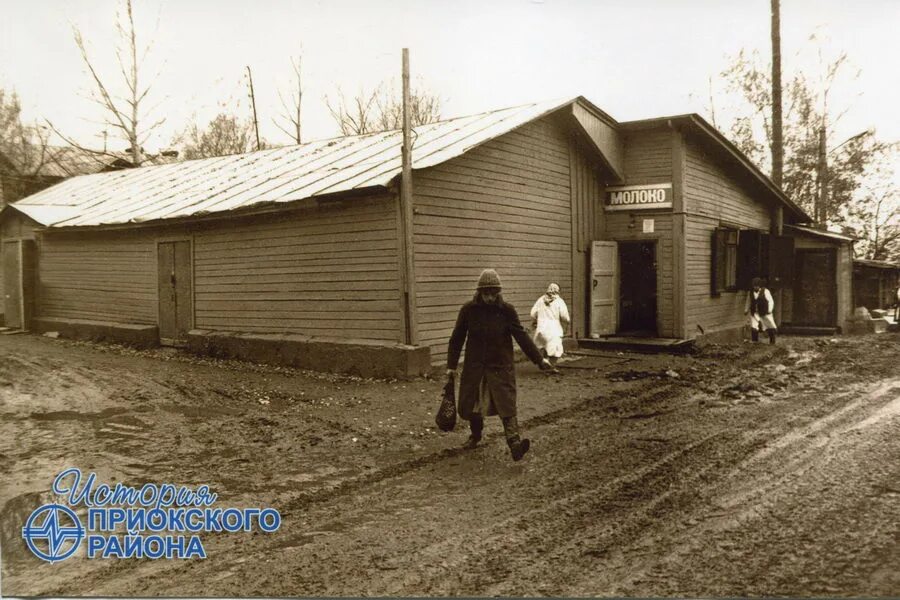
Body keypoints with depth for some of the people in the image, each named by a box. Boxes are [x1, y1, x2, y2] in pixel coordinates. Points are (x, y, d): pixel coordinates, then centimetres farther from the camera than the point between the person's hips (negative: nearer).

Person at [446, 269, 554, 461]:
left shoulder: (506, 310, -6)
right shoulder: (468, 309, -4)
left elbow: (521, 335, -3)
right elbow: (457, 338, 3)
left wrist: (539, 359, -8)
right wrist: (451, 365, 4)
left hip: (501, 366, -2)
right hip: (474, 366, 2)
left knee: (506, 404, -12)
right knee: (470, 404, 10)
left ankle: (514, 442, -20)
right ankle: (475, 435, 35)